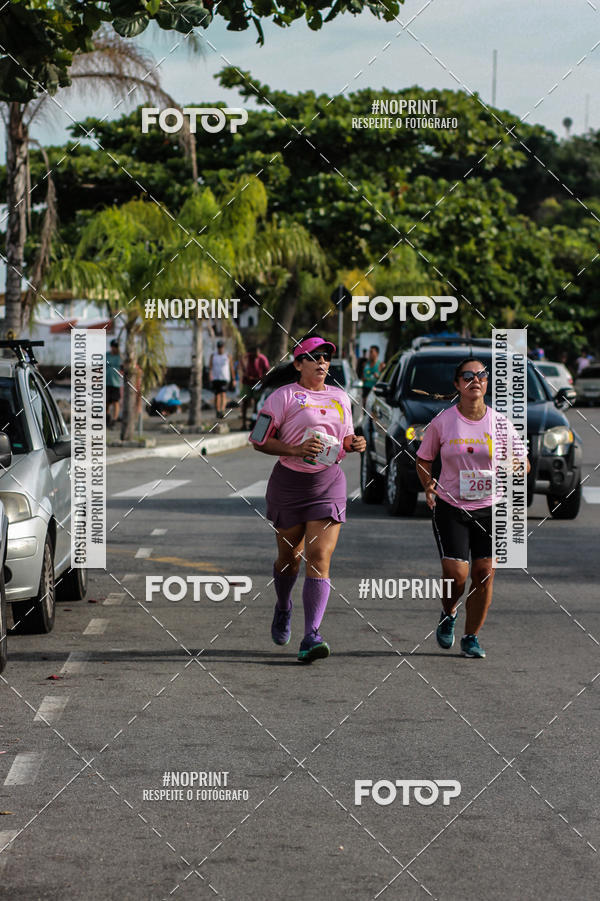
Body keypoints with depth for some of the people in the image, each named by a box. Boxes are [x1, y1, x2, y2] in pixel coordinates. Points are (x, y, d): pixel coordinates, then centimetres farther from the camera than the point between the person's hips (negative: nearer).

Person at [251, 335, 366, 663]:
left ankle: (310, 638, -17)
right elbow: (260, 440, -8)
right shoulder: (284, 396, -3)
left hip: (329, 482, 2)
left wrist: (354, 444, 2)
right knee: (289, 555, 9)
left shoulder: (340, 397, 13)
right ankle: (283, 608, 43)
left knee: (319, 557, -11)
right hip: (290, 481, -2)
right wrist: (296, 450, -21)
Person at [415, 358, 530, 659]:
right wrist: (428, 484, -10)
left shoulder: (499, 422, -1)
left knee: (484, 573, -3)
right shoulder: (442, 422, -3)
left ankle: (471, 637, 14)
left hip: (490, 508, 1)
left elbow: (523, 463, 6)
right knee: (456, 573, -11)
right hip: (450, 507, -1)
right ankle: (448, 615, 22)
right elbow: (423, 459, 9)